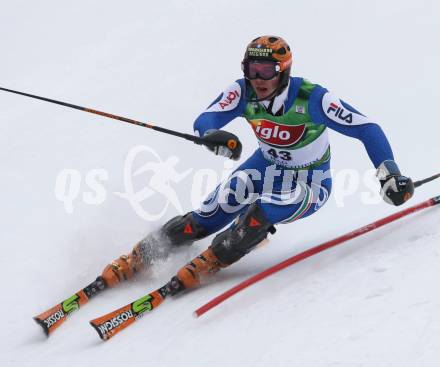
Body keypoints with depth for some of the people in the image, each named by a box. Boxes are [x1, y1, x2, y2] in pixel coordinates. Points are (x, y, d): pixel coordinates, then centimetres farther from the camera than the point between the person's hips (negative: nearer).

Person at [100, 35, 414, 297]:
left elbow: (366, 128, -24)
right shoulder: (243, 92, -19)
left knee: (263, 213, -34)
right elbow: (205, 120, -26)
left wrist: (390, 173, -32)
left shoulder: (311, 98, -29)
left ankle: (205, 265, -24)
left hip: (310, 183, -4)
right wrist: (214, 135, -50)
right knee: (211, 214, -15)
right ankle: (142, 255, -5)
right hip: (267, 166, 4)